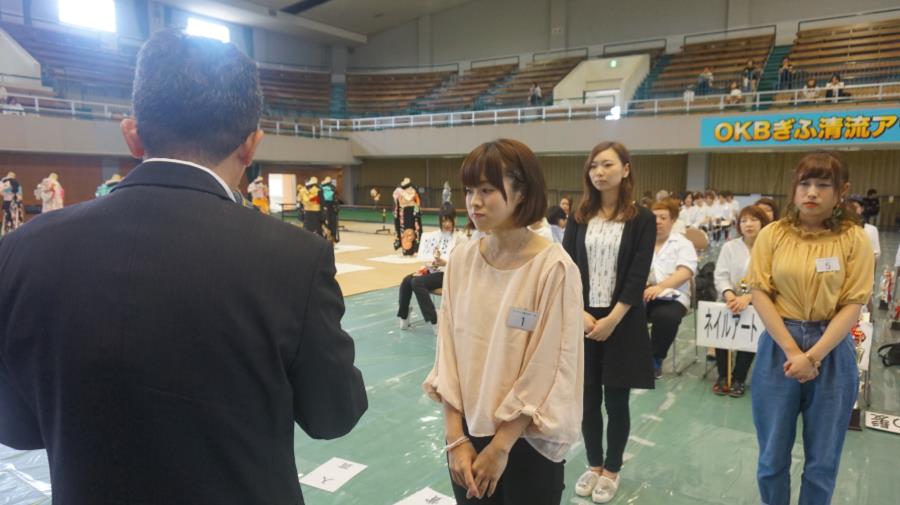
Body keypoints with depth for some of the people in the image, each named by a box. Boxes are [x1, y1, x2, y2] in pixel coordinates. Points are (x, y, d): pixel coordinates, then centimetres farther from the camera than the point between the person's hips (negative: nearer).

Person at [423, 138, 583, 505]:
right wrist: (456, 437, -5)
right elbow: (448, 349, -2)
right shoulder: (461, 259, -5)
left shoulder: (554, 268, -17)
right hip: (467, 433, 4)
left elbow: (549, 372, -15)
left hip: (526, 441, -3)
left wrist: (500, 447, -11)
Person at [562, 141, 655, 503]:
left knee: (616, 400, 8)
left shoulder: (641, 219, -4)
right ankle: (594, 465, 29)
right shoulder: (579, 218, 4)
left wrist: (612, 319, -15)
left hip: (622, 321, -2)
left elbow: (638, 276, -9)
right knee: (588, 397, 10)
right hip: (582, 318, 3)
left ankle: (612, 470, 26)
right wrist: (580, 313, -13)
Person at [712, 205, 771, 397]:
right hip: (731, 301, 2)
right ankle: (723, 375, -5)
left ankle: (739, 378, -6)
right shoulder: (729, 246, 10)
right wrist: (729, 294, -21)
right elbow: (720, 275, 1)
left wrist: (748, 297, -29)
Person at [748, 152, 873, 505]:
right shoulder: (772, 235, 0)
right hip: (779, 348, 0)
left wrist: (813, 356, -14)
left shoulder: (854, 239, -2)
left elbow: (853, 305, -6)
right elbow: (760, 294, -4)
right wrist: (792, 351, -12)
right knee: (773, 456, 9)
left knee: (822, 460, 11)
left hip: (832, 353, 0)